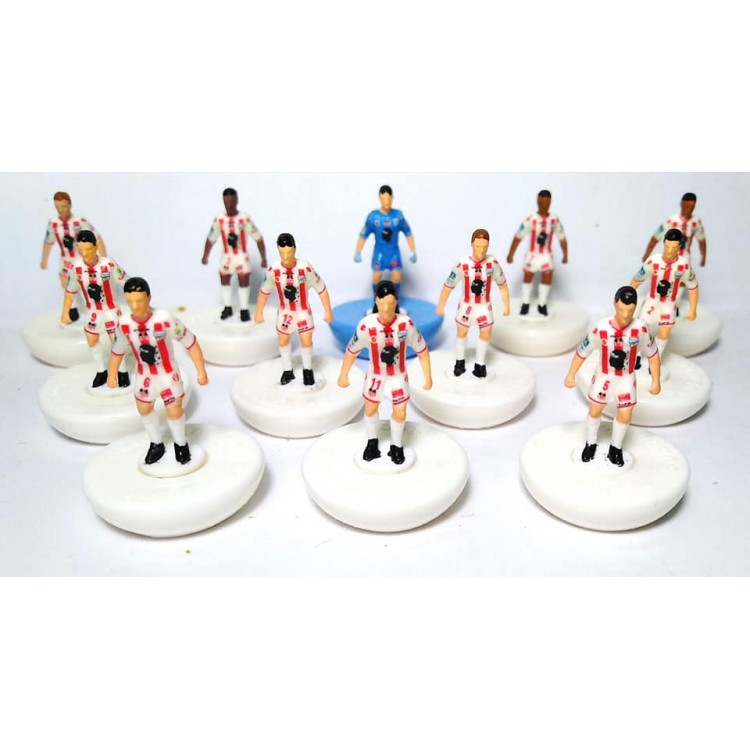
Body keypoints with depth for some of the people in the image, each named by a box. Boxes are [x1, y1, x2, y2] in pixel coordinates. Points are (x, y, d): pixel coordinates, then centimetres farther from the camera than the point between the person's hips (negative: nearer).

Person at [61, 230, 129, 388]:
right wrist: (65, 313, 5)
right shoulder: (75, 267, -16)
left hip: (110, 309, -3)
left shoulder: (108, 264, -26)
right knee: (92, 342, 15)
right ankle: (101, 372, 36)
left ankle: (122, 372, 23)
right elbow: (70, 290, -1)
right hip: (92, 311, 4)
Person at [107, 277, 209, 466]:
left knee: (174, 411, 2)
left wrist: (201, 372, -19)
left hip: (168, 373, -4)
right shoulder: (124, 323, -18)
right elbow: (117, 350, 1)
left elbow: (191, 343, -22)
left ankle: (181, 444, 33)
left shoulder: (165, 319, -31)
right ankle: (156, 445, 44)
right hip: (144, 374, 4)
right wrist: (112, 375, 12)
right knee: (144, 409, 19)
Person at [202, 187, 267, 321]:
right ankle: (227, 308, 26)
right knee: (224, 280, 10)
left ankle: (244, 309, 7)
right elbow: (211, 239, 3)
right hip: (227, 256, 3)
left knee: (244, 280, -7)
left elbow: (258, 238, -11)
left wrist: (263, 258, -12)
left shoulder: (245, 218, -16)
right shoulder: (219, 219, -9)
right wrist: (205, 256, 8)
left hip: (242, 255, -3)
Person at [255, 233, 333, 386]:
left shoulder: (305, 268, -27)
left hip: (303, 311, -2)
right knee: (283, 341, 14)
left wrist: (328, 311, -10)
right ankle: (288, 371, 36)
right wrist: (259, 312, 4)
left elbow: (321, 289, -15)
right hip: (284, 312, 3)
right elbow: (264, 291, -3)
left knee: (306, 341, -2)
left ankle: (307, 370, 25)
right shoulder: (274, 270, -20)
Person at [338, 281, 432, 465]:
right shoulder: (366, 325, -28)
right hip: (375, 376, 1)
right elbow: (351, 351, -12)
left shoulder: (406, 323, -26)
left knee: (400, 414, 9)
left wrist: (428, 377, -7)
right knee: (370, 410, 19)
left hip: (398, 376, 0)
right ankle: (372, 442, 47)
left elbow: (422, 350, -12)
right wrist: (343, 375, -2)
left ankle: (396, 446, 37)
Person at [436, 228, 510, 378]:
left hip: (484, 305, 1)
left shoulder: (492, 262, -18)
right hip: (466, 305, -1)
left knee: (486, 334, 6)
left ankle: (480, 364, 27)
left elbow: (502, 284, -4)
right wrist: (441, 306, -7)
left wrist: (506, 305, 0)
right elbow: (448, 285, -14)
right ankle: (460, 362, 38)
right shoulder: (462, 263, -24)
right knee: (461, 332, 16)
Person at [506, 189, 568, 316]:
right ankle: (525, 304, 23)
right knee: (527, 278, 7)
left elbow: (562, 238, 3)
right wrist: (511, 254, -13)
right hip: (532, 254, -2)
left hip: (547, 255, 2)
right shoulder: (530, 219, -16)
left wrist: (565, 255, 4)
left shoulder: (555, 220, -8)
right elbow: (518, 237, -13)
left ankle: (542, 305, 18)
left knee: (547, 278, 3)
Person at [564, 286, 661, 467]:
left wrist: (656, 381, -2)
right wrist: (571, 375, -6)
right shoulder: (601, 328, -25)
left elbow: (652, 354, -8)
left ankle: (615, 448, 32)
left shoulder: (640, 328, -23)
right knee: (595, 411, 15)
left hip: (626, 378, 1)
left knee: (625, 416, 6)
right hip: (603, 376, 0)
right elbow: (582, 352, -13)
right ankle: (591, 444, 40)